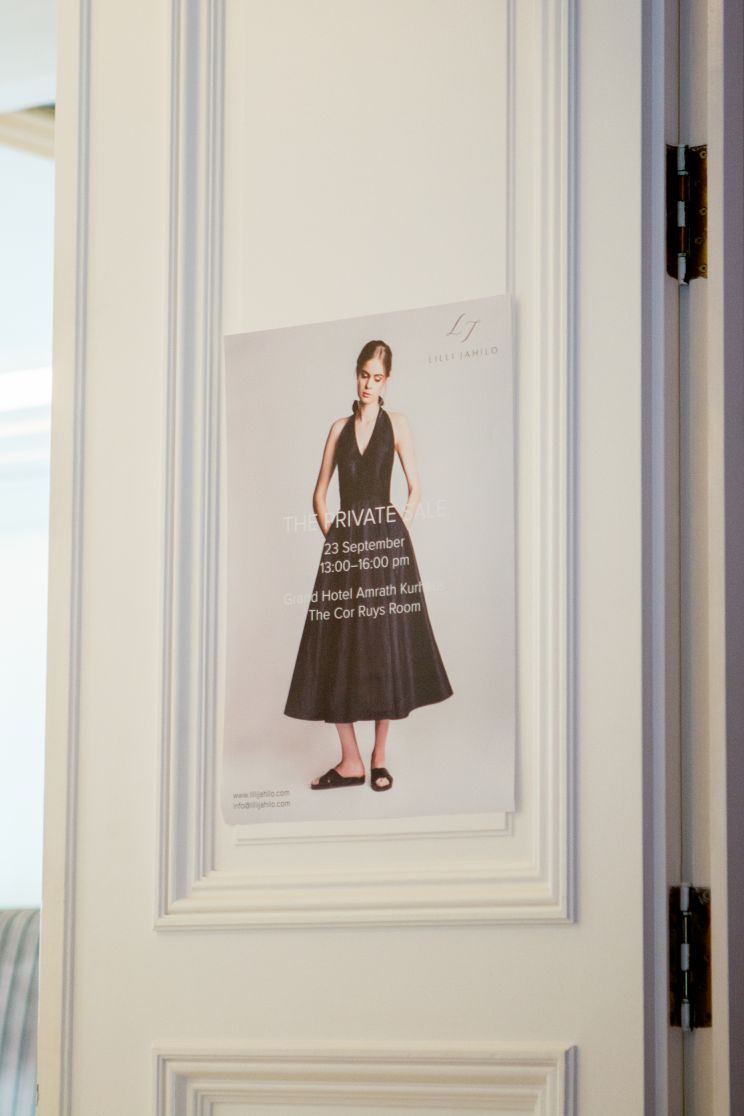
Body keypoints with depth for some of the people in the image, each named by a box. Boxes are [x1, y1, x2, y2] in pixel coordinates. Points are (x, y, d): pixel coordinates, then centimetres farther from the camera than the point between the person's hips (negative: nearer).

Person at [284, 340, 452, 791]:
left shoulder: (396, 423, 3)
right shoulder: (340, 428, 13)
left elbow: (416, 489, 2)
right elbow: (320, 493, 14)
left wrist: (398, 538, -5)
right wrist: (332, 535, 2)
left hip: (384, 544, -3)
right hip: (343, 547, 4)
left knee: (384, 649, -1)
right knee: (337, 651, 0)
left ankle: (379, 758, 6)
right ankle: (350, 761, 5)